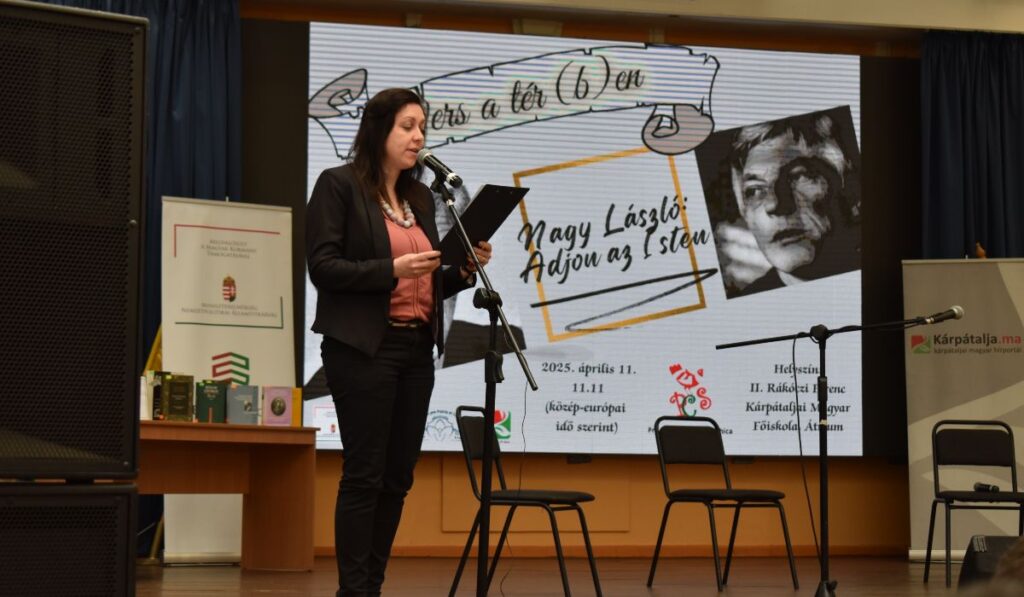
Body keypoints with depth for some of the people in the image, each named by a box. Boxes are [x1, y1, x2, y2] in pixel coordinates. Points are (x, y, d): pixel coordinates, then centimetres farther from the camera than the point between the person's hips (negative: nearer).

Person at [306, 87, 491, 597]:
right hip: (364, 348, -7)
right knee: (364, 474, -6)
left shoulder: (420, 197, 17)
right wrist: (391, 269, -20)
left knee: (398, 477, 7)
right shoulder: (339, 185, -3)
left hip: (415, 349, 7)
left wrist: (464, 270, 1)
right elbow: (322, 266, -11)